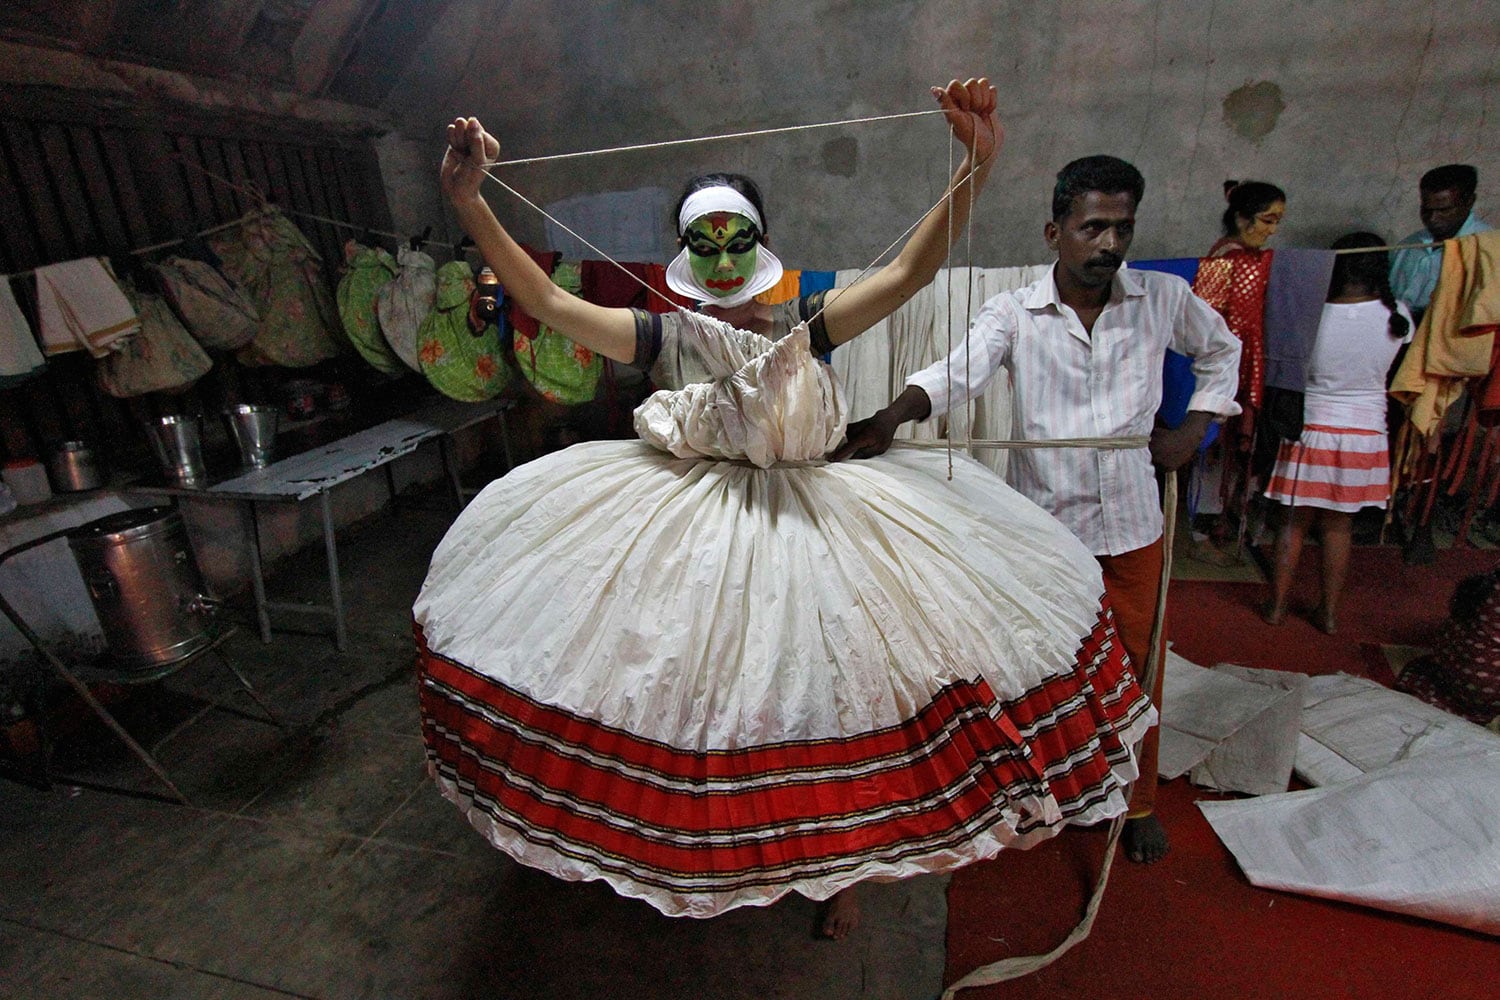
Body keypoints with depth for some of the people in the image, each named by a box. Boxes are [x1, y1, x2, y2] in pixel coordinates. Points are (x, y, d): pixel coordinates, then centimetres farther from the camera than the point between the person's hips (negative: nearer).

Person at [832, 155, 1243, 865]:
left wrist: (1194, 426, 9)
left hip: (1132, 526, 3)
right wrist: (892, 415, -46)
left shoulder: (1164, 299, 1)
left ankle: (1139, 801, 40)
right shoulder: (1011, 314, -8)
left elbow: (1221, 349, 21)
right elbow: (958, 372, -27)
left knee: (1132, 670, 16)